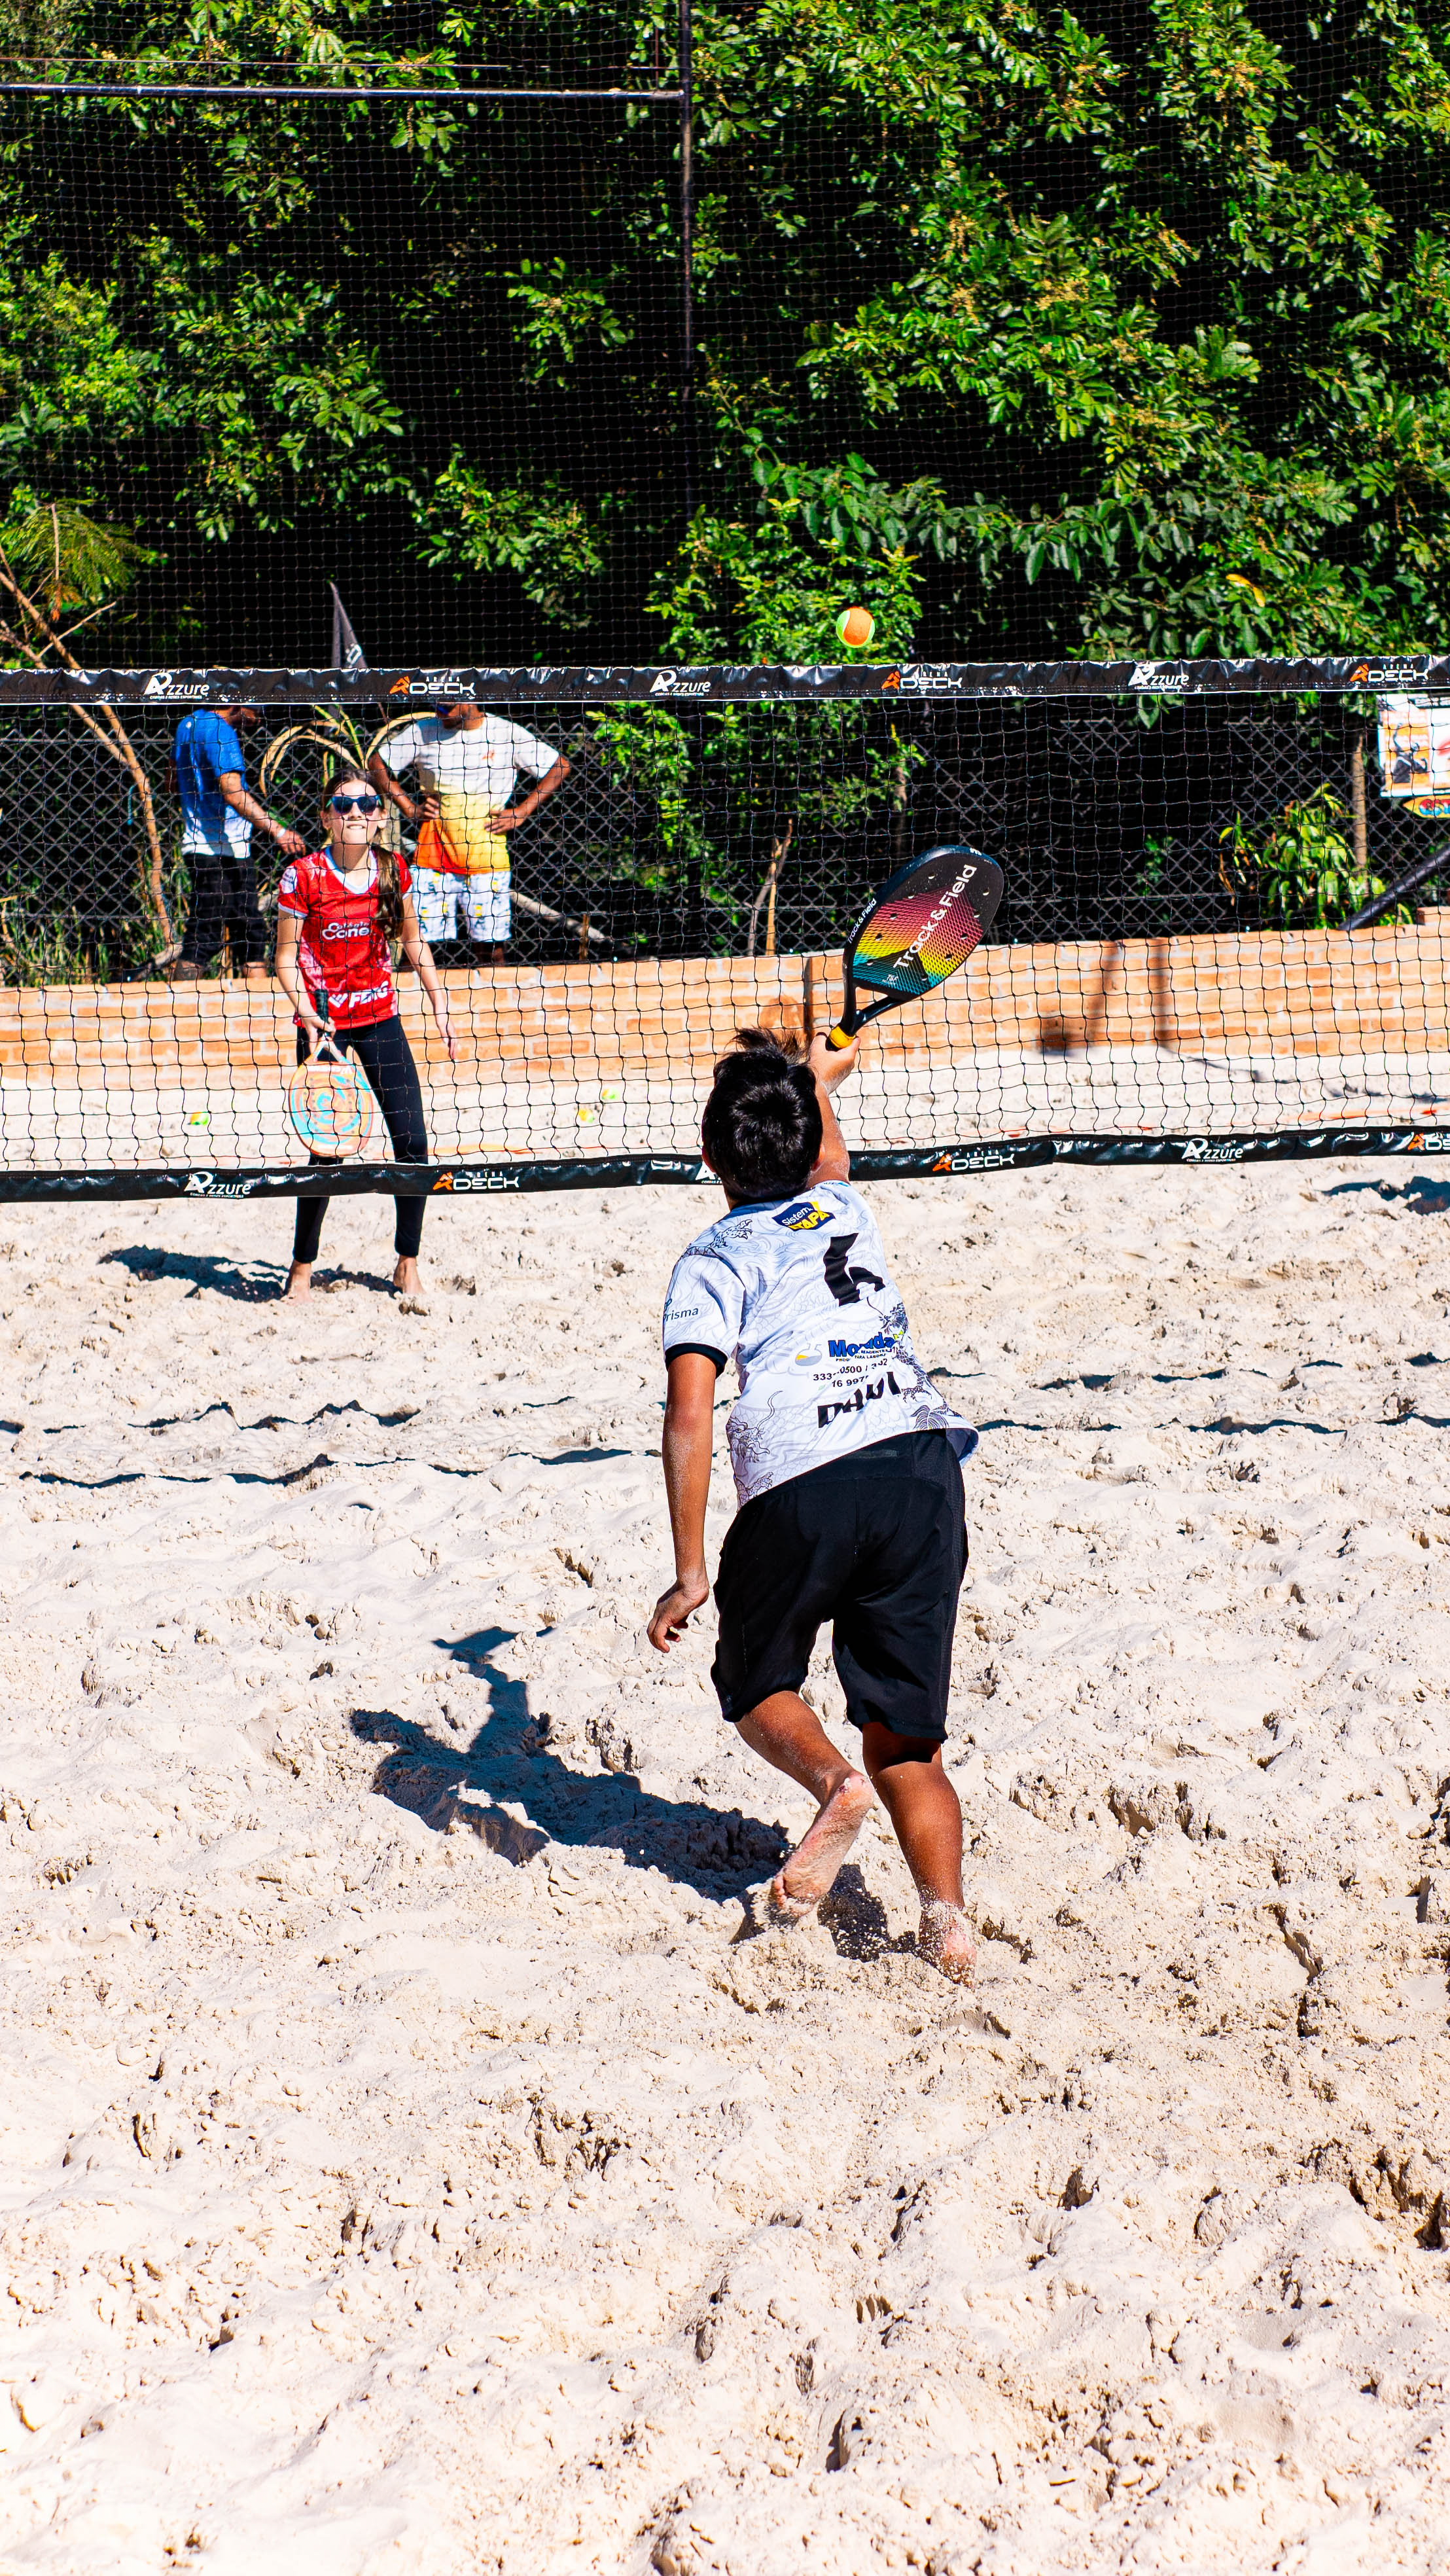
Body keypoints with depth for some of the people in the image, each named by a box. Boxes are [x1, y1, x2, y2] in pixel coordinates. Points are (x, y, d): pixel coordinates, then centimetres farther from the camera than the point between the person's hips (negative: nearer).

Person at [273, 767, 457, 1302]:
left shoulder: (393, 871, -1)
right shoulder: (303, 876, -12)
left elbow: (414, 943, 13)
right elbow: (286, 957, -6)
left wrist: (440, 1005, 9)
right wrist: (304, 1010, -20)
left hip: (380, 1017, 4)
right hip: (323, 1023, -4)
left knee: (413, 1143, -2)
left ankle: (408, 1265, 14)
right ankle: (302, 1267, 12)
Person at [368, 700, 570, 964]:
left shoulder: (507, 733, 1)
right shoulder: (422, 732, 4)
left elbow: (560, 767, 8)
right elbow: (377, 764, 16)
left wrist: (520, 813, 2)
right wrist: (409, 808, 6)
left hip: (487, 861, -1)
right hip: (432, 860, 1)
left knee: (492, 949, -1)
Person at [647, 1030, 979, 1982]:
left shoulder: (714, 1260, 8)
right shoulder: (845, 1211, 21)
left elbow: (689, 1420, -5)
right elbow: (827, 1162, 50)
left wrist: (690, 1573, -2)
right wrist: (818, 1082, 70)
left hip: (801, 1487, -4)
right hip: (924, 1465, 4)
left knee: (756, 1684, 21)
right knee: (907, 1738, 10)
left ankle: (833, 1777, -11)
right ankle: (947, 1913, -12)